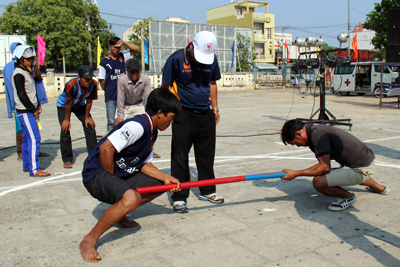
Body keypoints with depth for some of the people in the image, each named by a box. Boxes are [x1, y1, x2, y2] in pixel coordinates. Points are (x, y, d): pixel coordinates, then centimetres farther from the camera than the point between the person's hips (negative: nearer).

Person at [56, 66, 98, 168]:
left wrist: (87, 117, -7)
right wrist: (67, 119, -16)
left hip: (80, 105, 4)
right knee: (65, 129, -12)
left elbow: (89, 101, -14)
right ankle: (67, 159, -3)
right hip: (63, 105, -4)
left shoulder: (93, 84, -28)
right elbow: (68, 103, -26)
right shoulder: (71, 85, -38)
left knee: (90, 126, -4)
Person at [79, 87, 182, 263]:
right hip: (97, 174, -10)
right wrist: (112, 181, -15)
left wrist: (166, 178, 1)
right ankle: (89, 240, -18)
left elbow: (144, 164, 13)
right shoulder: (137, 126, -21)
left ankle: (119, 214, 19)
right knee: (131, 198, -37)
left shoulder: (152, 132, 10)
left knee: (160, 184, 14)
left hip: (121, 176, 10)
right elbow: (106, 148, -27)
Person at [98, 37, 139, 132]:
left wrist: (124, 42, -9)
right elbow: (102, 80, 2)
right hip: (111, 98, -2)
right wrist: (109, 92, 4)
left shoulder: (123, 56, 9)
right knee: (111, 122, 3)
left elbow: (136, 48, 1)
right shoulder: (104, 62, 0)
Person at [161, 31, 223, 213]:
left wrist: (215, 108, 16)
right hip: (183, 114, -4)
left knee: (206, 155, 13)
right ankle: (179, 196, 11)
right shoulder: (176, 59, -11)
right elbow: (165, 86, -5)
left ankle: (207, 191, 28)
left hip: (206, 114, 5)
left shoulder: (212, 60, 3)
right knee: (180, 157, -1)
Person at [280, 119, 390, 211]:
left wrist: (296, 174, -21)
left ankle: (348, 197, 2)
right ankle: (379, 187, 60)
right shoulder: (317, 131, 7)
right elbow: (324, 163, 13)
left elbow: (325, 167, -25)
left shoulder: (317, 134, -23)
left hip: (362, 168, -10)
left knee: (318, 182, -25)